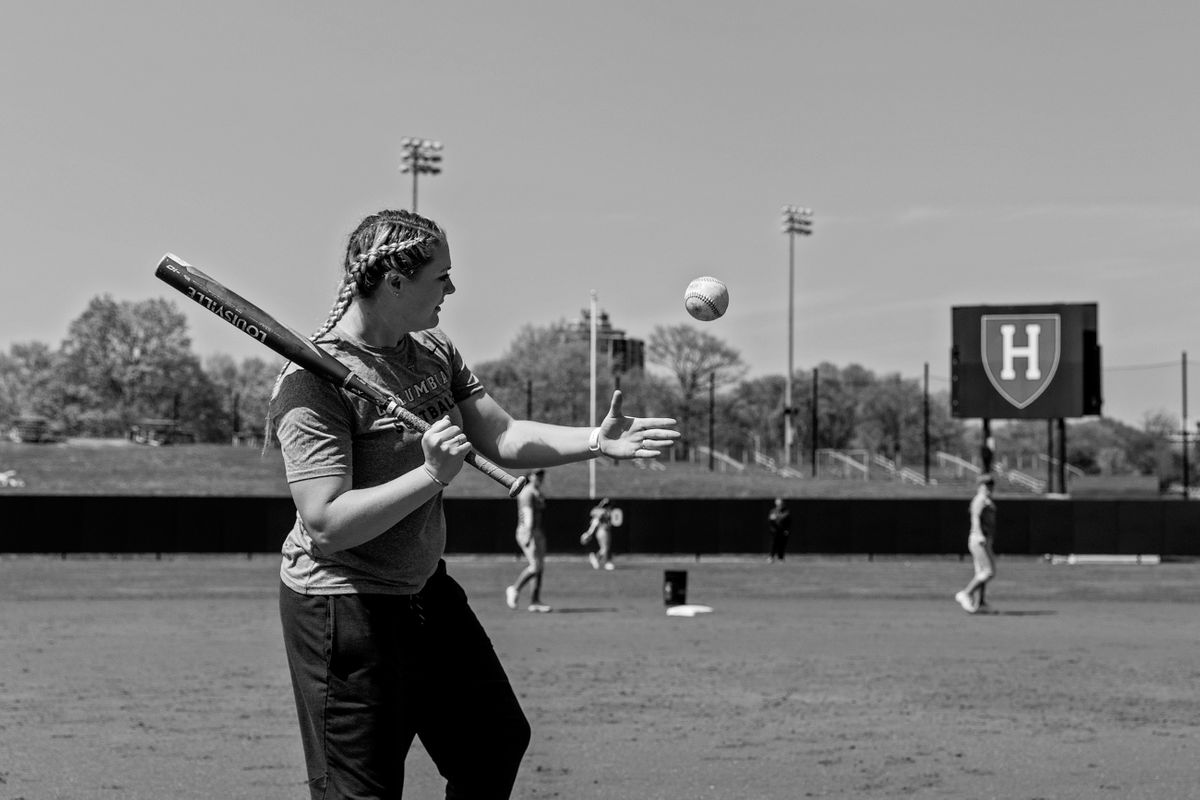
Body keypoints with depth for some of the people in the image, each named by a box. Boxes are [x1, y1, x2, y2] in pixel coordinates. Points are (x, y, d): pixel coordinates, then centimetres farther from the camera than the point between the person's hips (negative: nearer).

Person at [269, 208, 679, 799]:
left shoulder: (434, 351, 6)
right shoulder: (313, 381, -22)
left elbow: (502, 438, 6)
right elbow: (326, 525, -27)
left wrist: (594, 441, -7)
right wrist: (431, 475, -31)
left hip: (427, 589, 9)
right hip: (343, 610, -9)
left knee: (498, 742, 19)